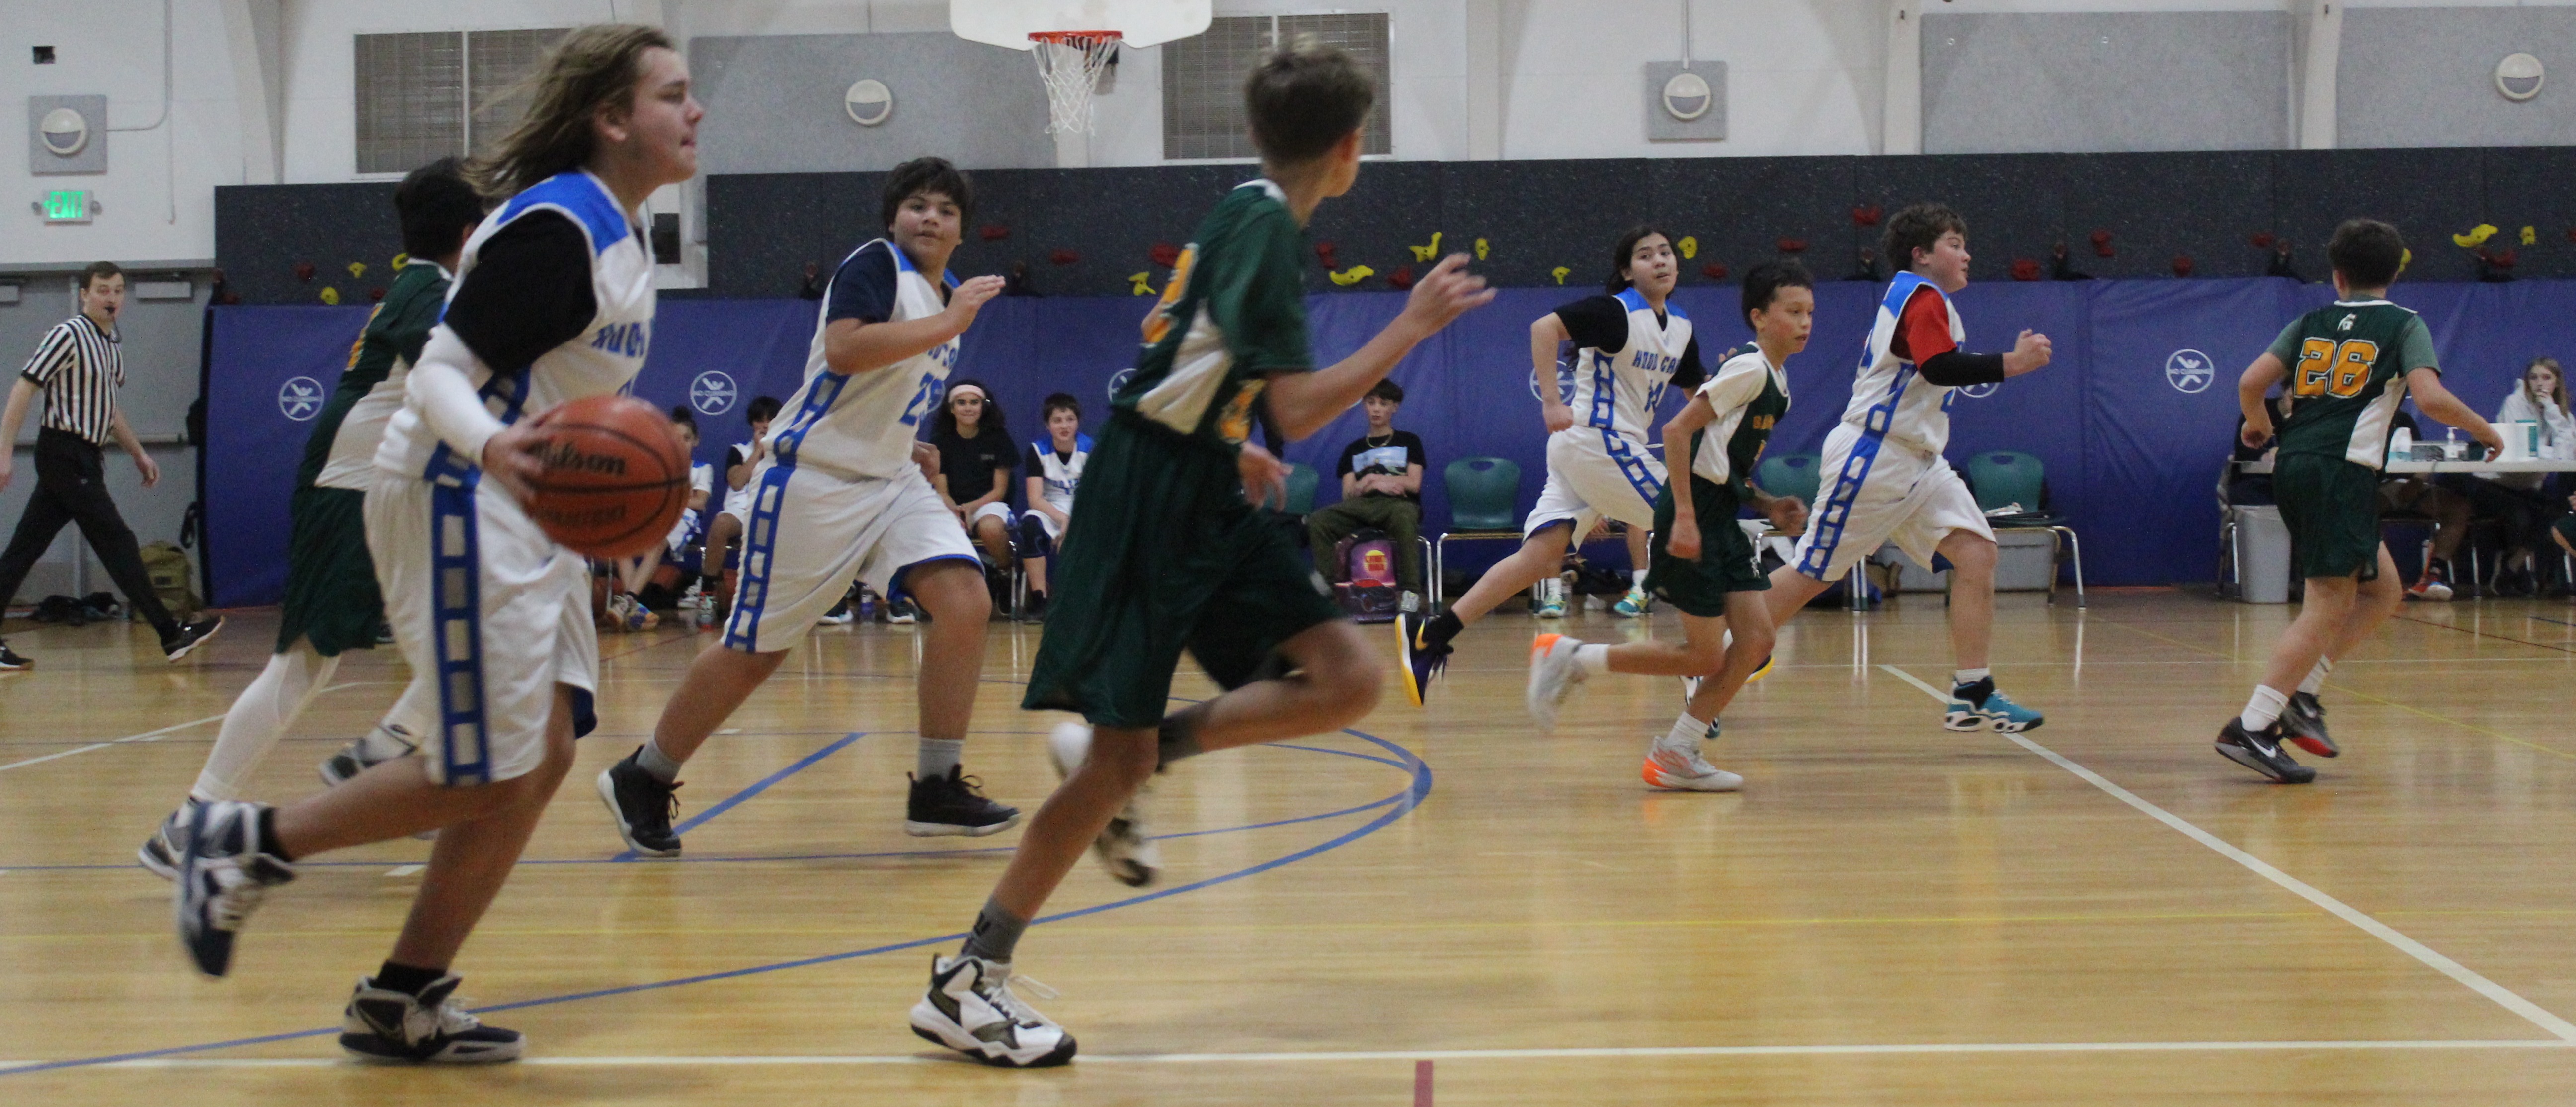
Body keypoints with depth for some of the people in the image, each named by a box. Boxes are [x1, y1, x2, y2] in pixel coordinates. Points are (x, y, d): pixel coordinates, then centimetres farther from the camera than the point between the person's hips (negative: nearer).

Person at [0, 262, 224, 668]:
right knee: (117, 543, -8)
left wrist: (139, 453, 27)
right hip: (64, 454, -9)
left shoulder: (112, 346, 15)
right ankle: (171, 634, -8)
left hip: (86, 459, 9)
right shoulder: (68, 335, -11)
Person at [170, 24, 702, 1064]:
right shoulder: (556, 228, -18)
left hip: (528, 512, 10)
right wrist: (492, 448, -41)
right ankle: (249, 843, 8)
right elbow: (441, 371, -22)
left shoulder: (620, 228, 11)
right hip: (460, 506, -10)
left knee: (540, 760, 6)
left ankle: (405, 1000, 13)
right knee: (487, 775, -8)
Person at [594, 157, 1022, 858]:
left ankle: (937, 788, -6)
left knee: (966, 603, -13)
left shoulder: (944, 297, 16)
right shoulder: (875, 263, -10)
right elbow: (844, 349, -28)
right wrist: (949, 324, -25)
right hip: (816, 477, -8)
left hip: (890, 482, 8)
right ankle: (641, 780, 15)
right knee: (757, 648, -2)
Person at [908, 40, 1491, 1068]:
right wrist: (1412, 327, -15)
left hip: (1204, 496, 9)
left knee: (1348, 681, -3)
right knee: (1117, 755, -9)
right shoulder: (1269, 231, -17)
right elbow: (1298, 411, -21)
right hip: (1148, 500, -9)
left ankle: (1132, 756, 6)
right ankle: (964, 982, -2)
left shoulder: (1244, 215, 12)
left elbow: (1163, 336, 25)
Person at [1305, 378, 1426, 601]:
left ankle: (1411, 592, -42)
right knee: (1317, 521, -28)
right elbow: (1348, 494, 13)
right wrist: (1378, 483, -6)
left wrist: (1371, 479, 1)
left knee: (1404, 516, -44)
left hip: (1397, 504, -3)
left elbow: (1413, 484, 5)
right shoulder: (1354, 450, 25)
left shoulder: (1409, 442, 18)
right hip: (1360, 507, 3)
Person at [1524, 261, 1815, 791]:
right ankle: (1570, 659, 4)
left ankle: (1675, 756, 8)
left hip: (1722, 519, 9)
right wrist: (1685, 516, -22)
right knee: (1706, 655, -7)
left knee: (1756, 639, 1)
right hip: (1693, 514, -9)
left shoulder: (1777, 386, 16)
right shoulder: (1750, 369, -12)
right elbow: (1678, 429, -19)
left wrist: (1768, 505, 9)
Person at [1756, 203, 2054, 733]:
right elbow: (1939, 367, -26)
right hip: (1872, 461, -10)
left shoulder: (1922, 298, 18)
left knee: (1977, 553, -6)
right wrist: (2013, 363, -22)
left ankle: (1972, 695, -9)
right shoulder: (1922, 296, -12)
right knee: (1811, 575, -4)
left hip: (1917, 464, 10)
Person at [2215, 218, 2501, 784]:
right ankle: (2251, 728, -14)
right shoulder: (2403, 325, 4)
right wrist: (2485, 431, 5)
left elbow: (2250, 384, 8)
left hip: (2294, 464, 7)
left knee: (2382, 591, 17)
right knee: (2328, 608, -6)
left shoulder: (2311, 323, 16)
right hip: (2341, 471, -7)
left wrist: (2257, 422, 28)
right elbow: (2431, 398, -10)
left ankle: (2300, 695, 9)